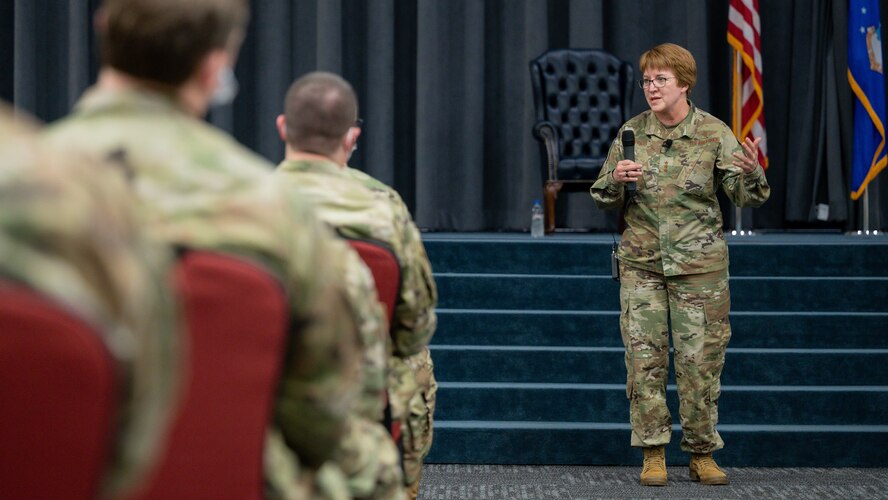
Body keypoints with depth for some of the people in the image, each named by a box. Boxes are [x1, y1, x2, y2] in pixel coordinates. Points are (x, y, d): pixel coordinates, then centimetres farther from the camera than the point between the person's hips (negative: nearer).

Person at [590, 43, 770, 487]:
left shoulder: (714, 134, -4)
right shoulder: (632, 132, 2)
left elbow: (747, 198, -8)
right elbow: (604, 199, 9)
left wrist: (753, 173, -30)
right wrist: (616, 179, -13)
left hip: (699, 265, -2)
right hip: (641, 263, 2)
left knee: (701, 361, 3)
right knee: (644, 359, 0)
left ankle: (702, 454, 16)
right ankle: (653, 454, 9)